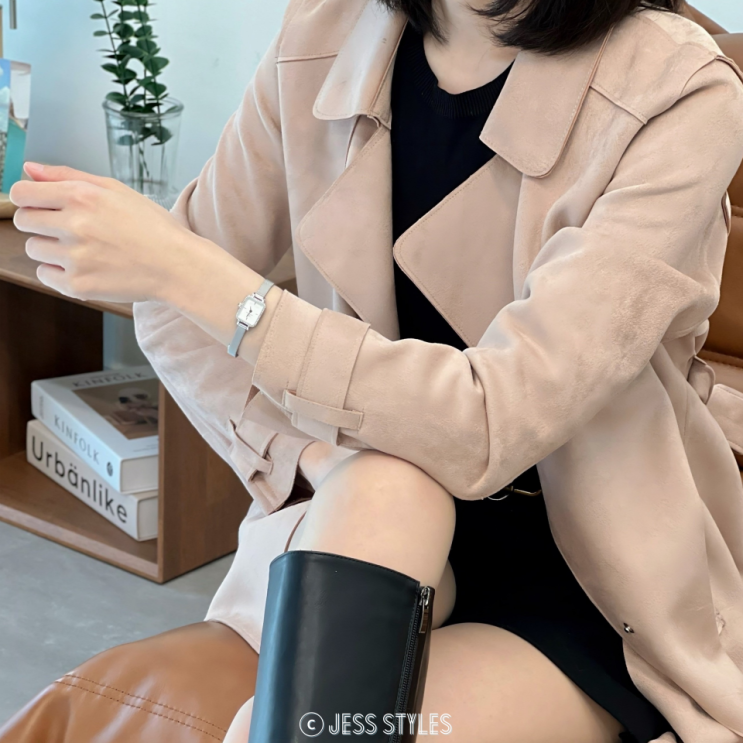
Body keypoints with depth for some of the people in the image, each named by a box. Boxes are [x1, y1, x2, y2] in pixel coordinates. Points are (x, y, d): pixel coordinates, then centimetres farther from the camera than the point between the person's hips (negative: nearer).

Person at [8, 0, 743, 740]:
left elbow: (491, 427, -27)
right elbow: (177, 310, 4)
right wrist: (314, 454, -14)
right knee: (381, 482, -32)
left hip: (594, 578, -3)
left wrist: (186, 270, -29)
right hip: (377, 532, 4)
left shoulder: (682, 91, -19)